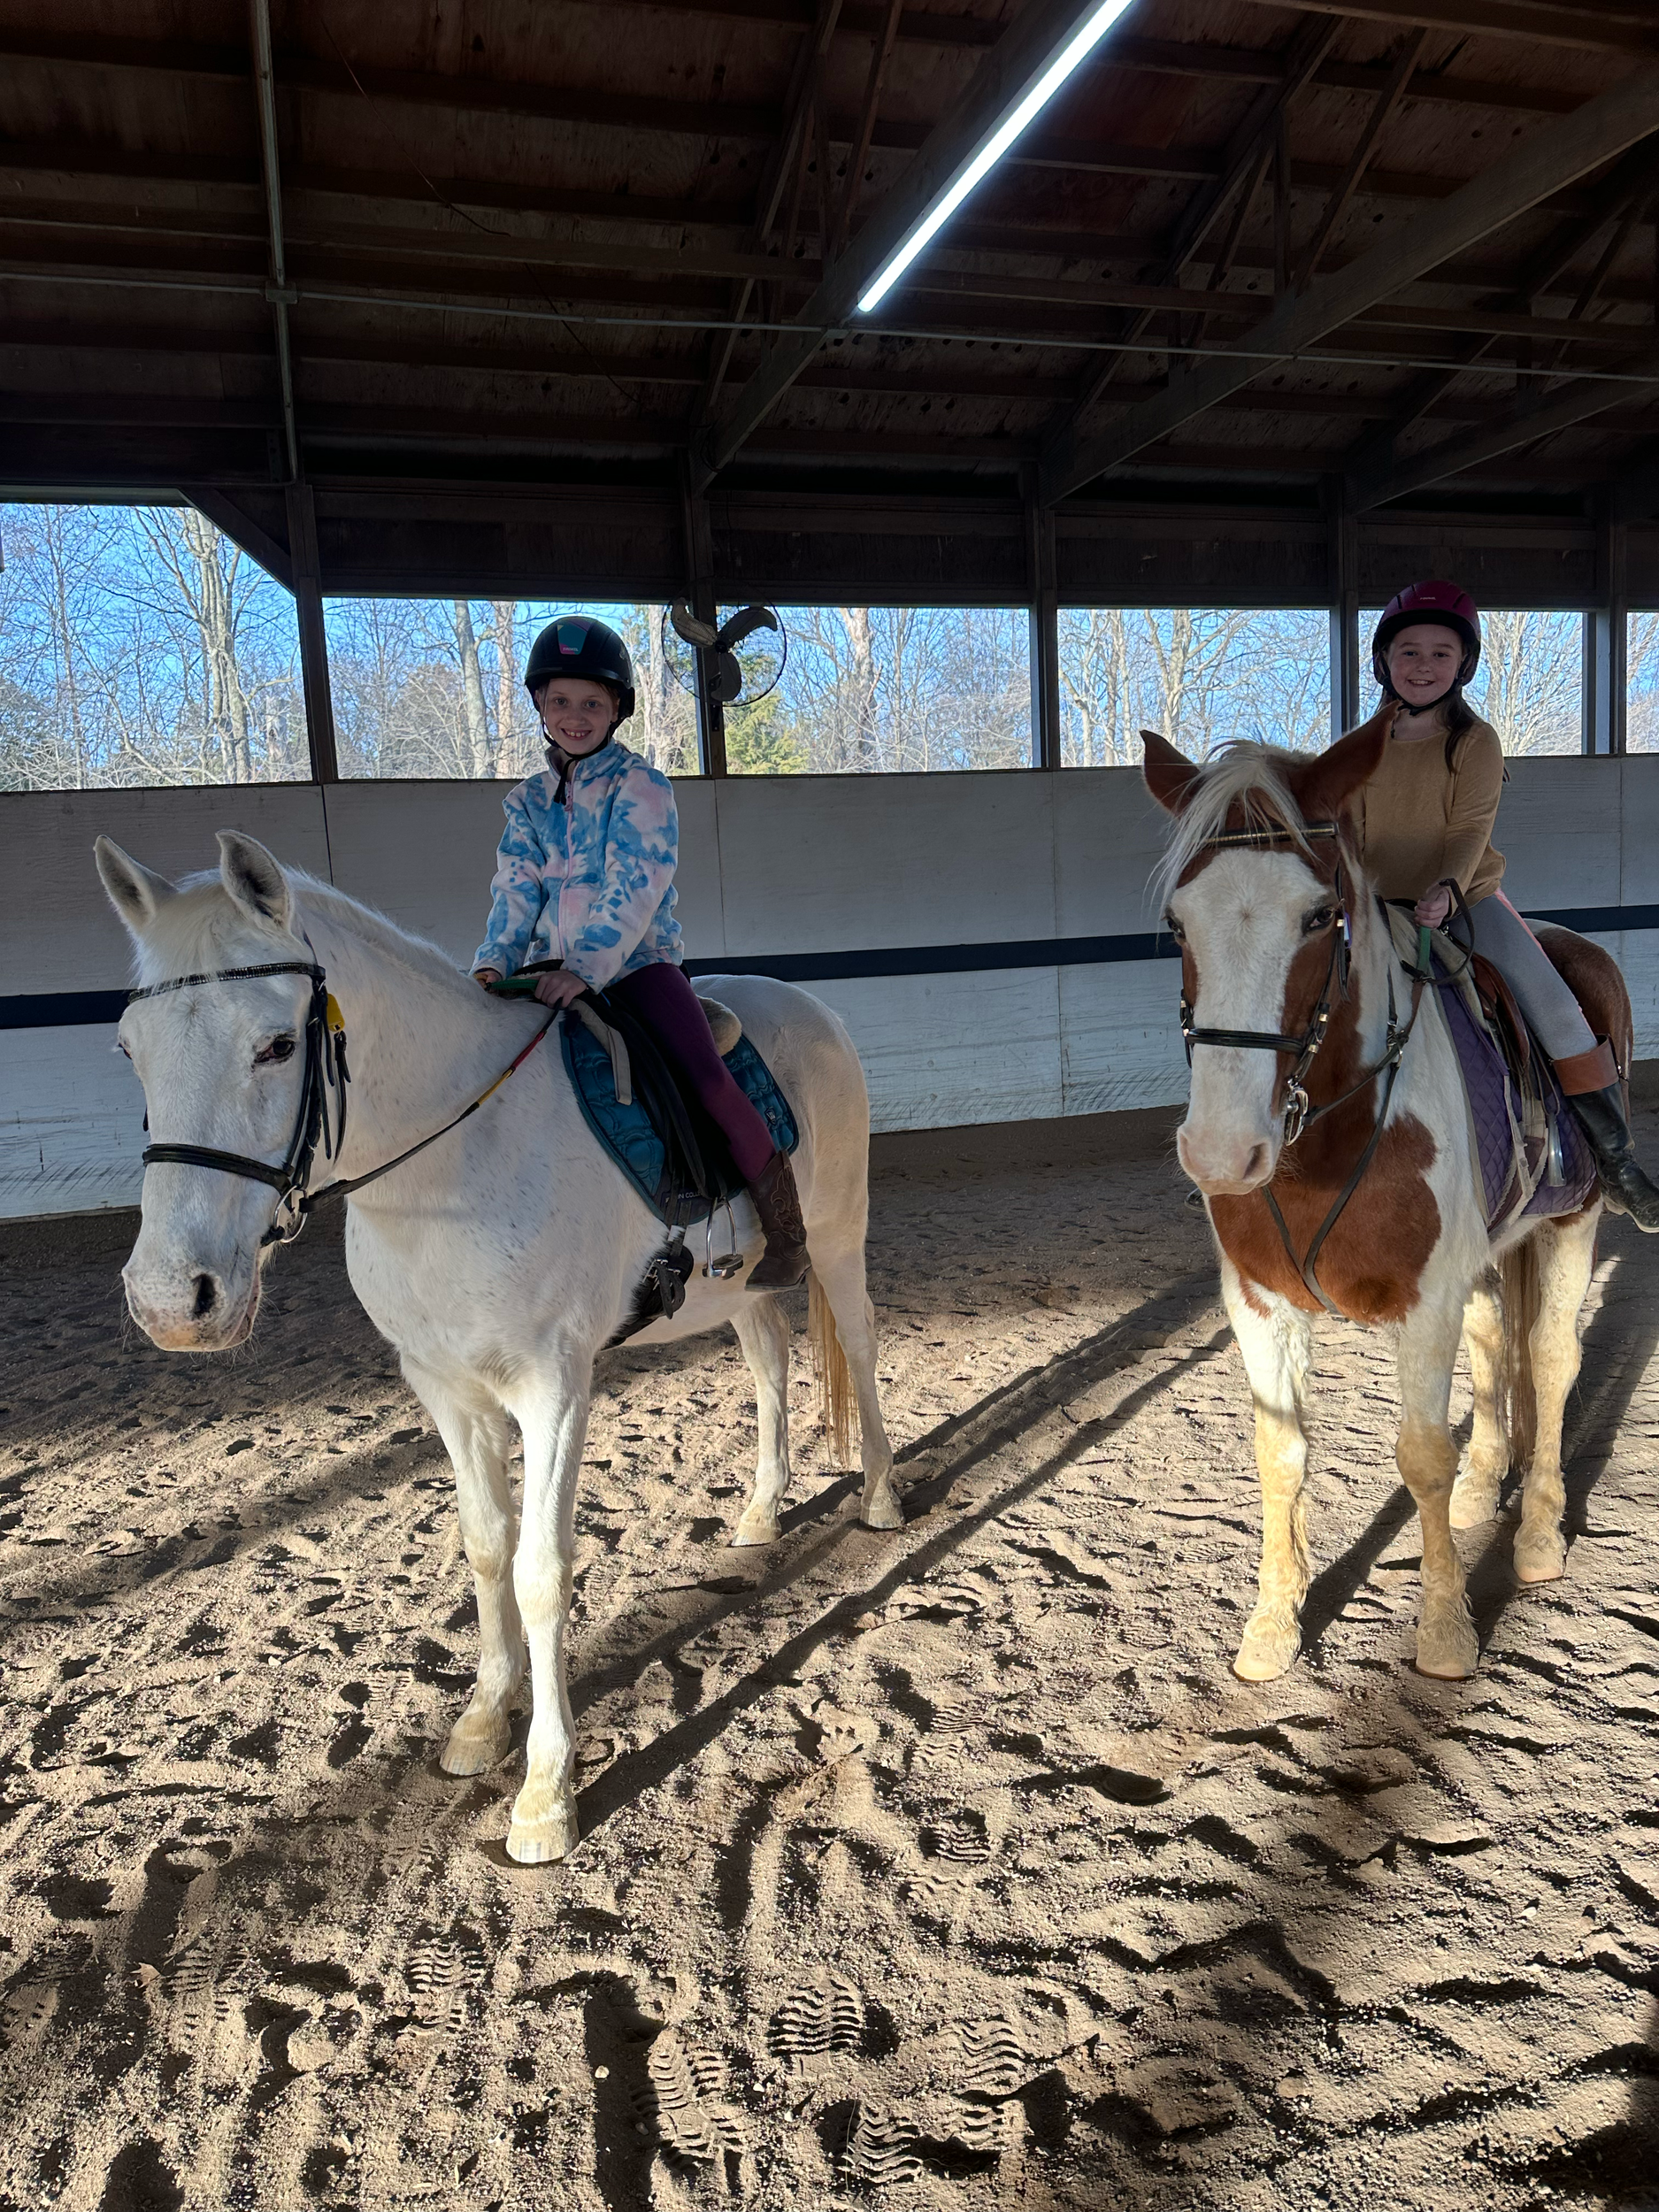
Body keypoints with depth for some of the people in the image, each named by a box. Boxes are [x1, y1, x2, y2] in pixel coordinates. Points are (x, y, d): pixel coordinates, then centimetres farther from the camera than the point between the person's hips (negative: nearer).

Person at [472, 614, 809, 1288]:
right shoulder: (526, 802, 13)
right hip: (553, 971, 5)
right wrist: (494, 963, -14)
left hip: (637, 961, -5)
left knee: (705, 1076, -24)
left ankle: (783, 1223, -8)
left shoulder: (641, 787, -3)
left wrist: (587, 965, -27)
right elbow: (517, 890, 6)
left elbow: (637, 885, -14)